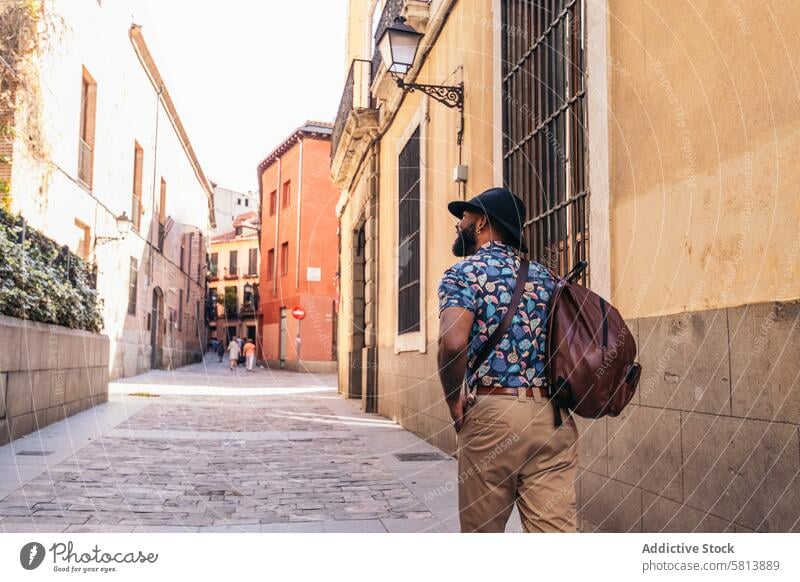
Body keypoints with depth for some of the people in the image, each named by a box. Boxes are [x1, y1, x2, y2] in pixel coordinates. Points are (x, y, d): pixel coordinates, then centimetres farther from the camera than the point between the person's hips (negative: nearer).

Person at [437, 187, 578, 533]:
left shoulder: (463, 274, -2)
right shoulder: (545, 276, 16)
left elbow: (453, 343, -20)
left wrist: (453, 401, -6)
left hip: (493, 413, -5)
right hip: (554, 417, 5)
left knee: (482, 530, 11)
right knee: (555, 528, 5)